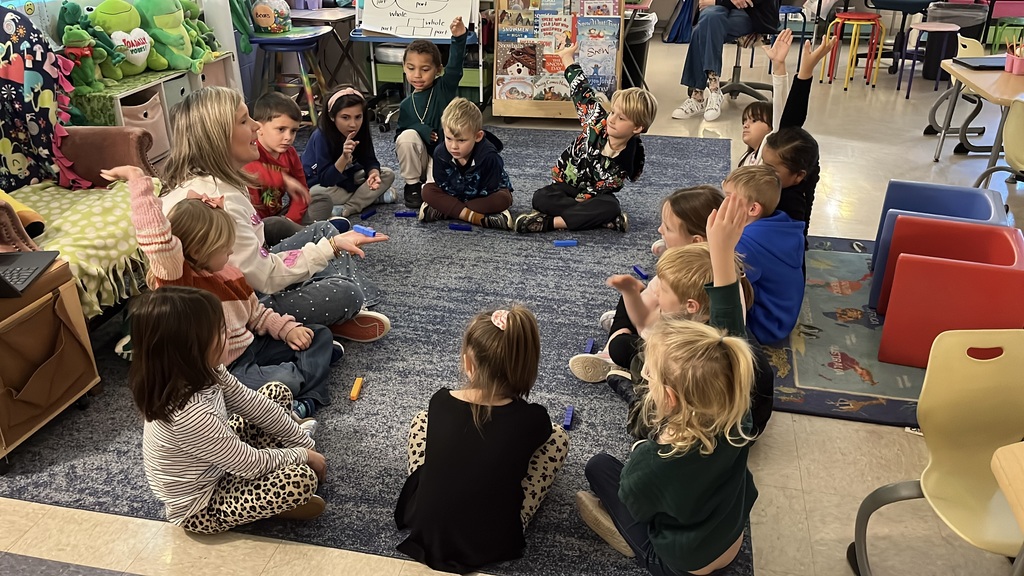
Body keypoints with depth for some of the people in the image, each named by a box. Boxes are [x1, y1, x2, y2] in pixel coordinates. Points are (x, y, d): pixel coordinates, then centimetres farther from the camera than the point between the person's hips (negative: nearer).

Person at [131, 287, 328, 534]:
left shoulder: (201, 373, -15)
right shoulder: (189, 415, -40)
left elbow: (252, 403, -2)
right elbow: (250, 464, -28)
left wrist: (306, 444, -2)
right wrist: (302, 455, -11)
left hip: (219, 464, 8)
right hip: (201, 507, -8)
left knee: (277, 393, 6)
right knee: (302, 479, -28)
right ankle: (271, 507, 5)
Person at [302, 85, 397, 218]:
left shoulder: (360, 132, -15)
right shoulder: (321, 136, -30)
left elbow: (370, 161, -11)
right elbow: (325, 179, -33)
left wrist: (374, 173, -35)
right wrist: (344, 157, -48)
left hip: (346, 179, 6)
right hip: (319, 184, -6)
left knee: (388, 174, -10)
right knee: (323, 193, -41)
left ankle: (347, 209, -24)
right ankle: (372, 196, -16)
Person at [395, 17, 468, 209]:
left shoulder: (444, 88, -7)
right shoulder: (406, 105, 3)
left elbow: (455, 67, -25)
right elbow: (400, 135, 6)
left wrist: (459, 38, -44)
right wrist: (419, 129, -16)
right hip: (421, 158, 4)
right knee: (407, 136, -27)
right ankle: (412, 186, -6)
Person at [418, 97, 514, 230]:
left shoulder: (489, 156, -33)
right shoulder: (440, 153, -21)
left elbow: (487, 192, -29)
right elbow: (443, 186, -15)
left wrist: (451, 205, -26)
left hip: (483, 196, -3)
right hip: (455, 193, 3)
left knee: (503, 199, -36)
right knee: (428, 191, -21)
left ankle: (444, 211, -32)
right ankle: (478, 218, -33)